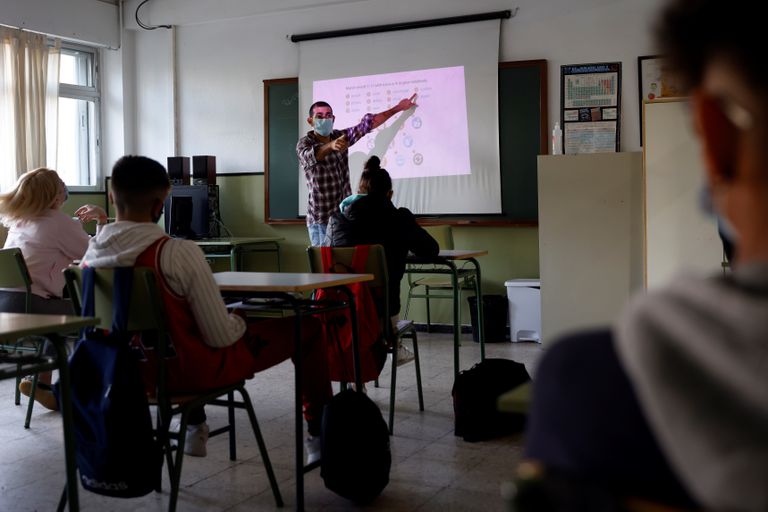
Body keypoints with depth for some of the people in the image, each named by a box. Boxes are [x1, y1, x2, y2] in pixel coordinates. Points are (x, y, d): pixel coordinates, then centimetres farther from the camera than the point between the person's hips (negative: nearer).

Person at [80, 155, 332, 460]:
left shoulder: (90, 256, -9)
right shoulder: (179, 253, -28)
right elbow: (221, 337, -23)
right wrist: (239, 322, -2)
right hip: (198, 370, -6)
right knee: (308, 327, 10)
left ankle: (194, 428, 41)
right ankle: (321, 434, 22)